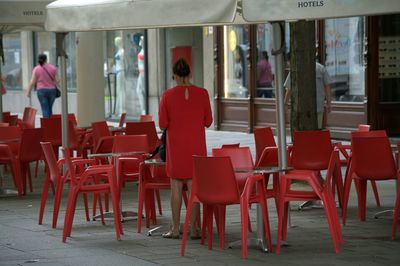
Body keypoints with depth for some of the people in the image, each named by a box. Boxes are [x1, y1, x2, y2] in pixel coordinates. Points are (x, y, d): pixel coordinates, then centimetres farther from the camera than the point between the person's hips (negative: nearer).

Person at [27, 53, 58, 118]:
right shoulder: (53, 68, 3)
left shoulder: (36, 69, -4)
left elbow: (32, 82, -4)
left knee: (45, 109, -2)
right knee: (50, 108, 13)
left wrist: (28, 92, 5)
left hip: (41, 90, -2)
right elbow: (56, 80, 2)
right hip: (52, 90, 2)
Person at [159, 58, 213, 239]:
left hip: (176, 146, -1)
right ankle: (193, 228, 4)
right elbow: (208, 121, 2)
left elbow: (163, 124, -5)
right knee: (194, 186, 4)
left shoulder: (168, 95, -7)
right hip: (196, 145, 1)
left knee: (176, 186, 5)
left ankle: (175, 229, 8)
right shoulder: (202, 93, -4)